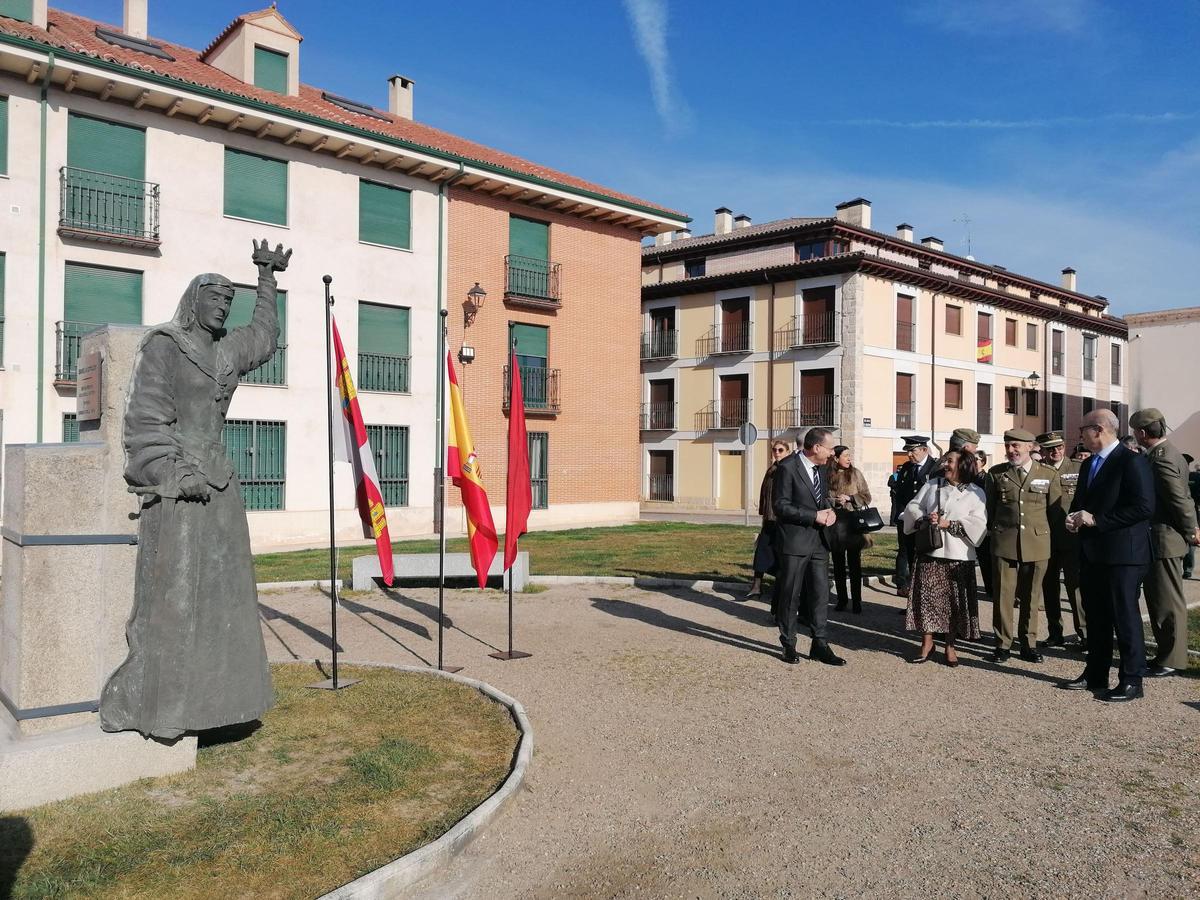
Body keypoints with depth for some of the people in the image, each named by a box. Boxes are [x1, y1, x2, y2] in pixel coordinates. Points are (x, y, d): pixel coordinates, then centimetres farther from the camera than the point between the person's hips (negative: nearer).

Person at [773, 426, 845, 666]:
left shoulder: (821, 468, 10)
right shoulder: (787, 467, -13)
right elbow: (781, 506, -16)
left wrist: (829, 511, 0)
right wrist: (815, 516, -18)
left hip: (818, 540, 7)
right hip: (794, 541, -7)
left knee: (820, 593, 7)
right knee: (790, 596, 5)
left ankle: (819, 645, 15)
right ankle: (789, 645, 17)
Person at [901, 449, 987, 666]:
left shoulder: (975, 493, 2)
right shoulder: (932, 485, 11)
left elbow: (978, 523, -7)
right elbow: (913, 507, 9)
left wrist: (949, 524, -15)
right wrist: (924, 519, -11)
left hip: (958, 555, -2)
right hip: (930, 551, 2)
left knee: (955, 600, 3)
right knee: (927, 597, 1)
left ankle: (950, 646, 16)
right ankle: (927, 642, 13)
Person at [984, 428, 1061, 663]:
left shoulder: (1048, 475, 4)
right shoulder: (996, 474, 5)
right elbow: (988, 509, 12)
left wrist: (1050, 536, 7)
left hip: (1037, 544, 0)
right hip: (1004, 543, 0)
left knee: (1031, 596, 8)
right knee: (1003, 594, 0)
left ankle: (1028, 643, 20)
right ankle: (1003, 644, 9)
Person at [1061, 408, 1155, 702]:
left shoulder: (1132, 461, -12)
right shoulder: (1088, 464, 14)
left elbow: (1144, 507, -20)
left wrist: (1096, 520, -19)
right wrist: (1075, 518, 1)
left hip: (1122, 554, -8)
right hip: (1092, 553, 8)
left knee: (1125, 617, -1)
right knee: (1095, 617, 15)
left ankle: (1132, 681, 9)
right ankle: (1095, 675, 25)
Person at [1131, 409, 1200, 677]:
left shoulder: (1162, 459, -21)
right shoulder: (1167, 453, 11)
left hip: (1165, 540, -10)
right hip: (1161, 539, 10)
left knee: (1168, 601, 0)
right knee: (1158, 597, 17)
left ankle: (1172, 659, 9)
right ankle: (1165, 652, 26)